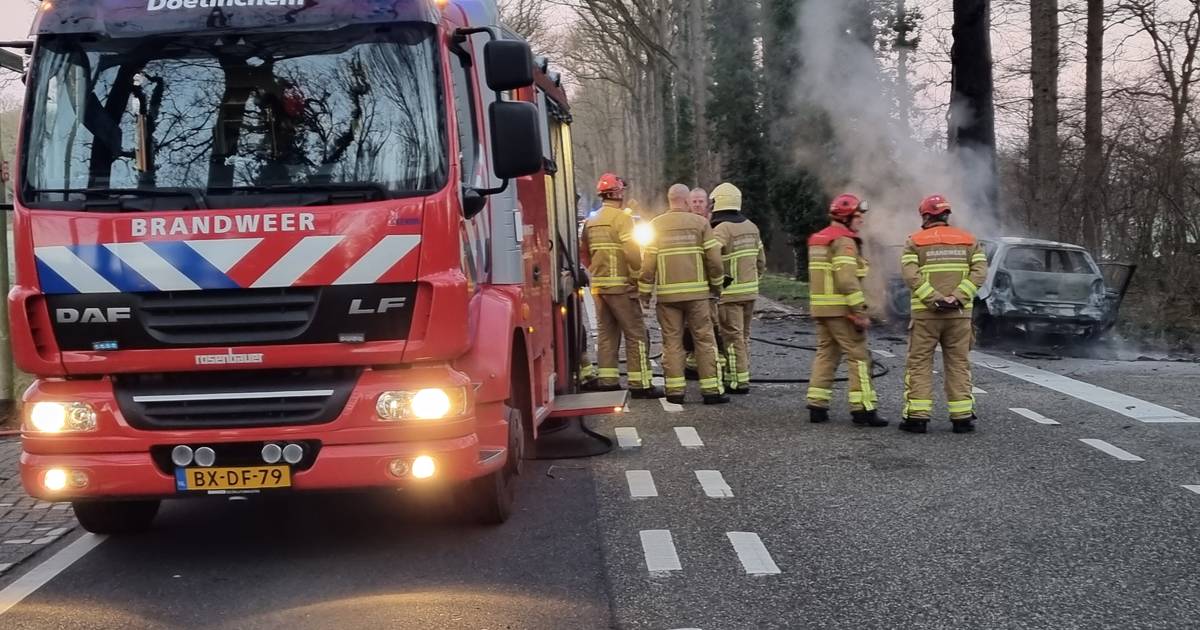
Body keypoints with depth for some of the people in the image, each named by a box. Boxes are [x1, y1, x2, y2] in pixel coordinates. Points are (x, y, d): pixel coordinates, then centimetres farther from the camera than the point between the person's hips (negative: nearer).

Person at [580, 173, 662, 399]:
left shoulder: (591, 221, 13)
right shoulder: (622, 218, -11)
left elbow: (584, 252, 16)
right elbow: (632, 252, -19)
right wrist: (639, 276, -11)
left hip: (598, 285, 8)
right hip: (620, 284, -8)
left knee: (606, 332, 12)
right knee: (635, 333, -4)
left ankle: (607, 380, 12)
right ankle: (640, 384, -6)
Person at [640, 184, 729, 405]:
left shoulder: (656, 226, 4)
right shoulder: (700, 223, 0)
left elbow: (648, 263, 1)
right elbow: (714, 259, -2)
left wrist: (645, 294, 9)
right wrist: (717, 286, 11)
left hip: (667, 294, 1)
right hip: (697, 292, -1)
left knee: (672, 342, 7)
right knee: (704, 340, 4)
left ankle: (675, 390, 5)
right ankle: (712, 389, 2)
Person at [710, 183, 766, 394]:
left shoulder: (721, 229, -14)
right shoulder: (751, 227, 10)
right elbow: (761, 261, 16)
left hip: (729, 293, -8)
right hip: (750, 291, 8)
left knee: (732, 337, -2)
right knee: (743, 336, 15)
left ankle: (738, 381, 0)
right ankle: (742, 376, 21)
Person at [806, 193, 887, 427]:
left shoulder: (818, 240, 17)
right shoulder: (844, 241, -13)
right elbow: (847, 280, -22)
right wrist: (860, 312, -20)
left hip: (820, 308, 9)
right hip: (841, 309, -9)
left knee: (825, 354, 12)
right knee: (858, 356, -4)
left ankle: (817, 406, 10)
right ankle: (864, 408, -5)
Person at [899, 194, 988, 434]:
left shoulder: (915, 242, 2)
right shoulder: (968, 240, 10)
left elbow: (911, 274, -13)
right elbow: (980, 271, -3)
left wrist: (934, 299, -16)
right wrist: (957, 297, -11)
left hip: (925, 314, -2)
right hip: (960, 314, 2)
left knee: (919, 364, 3)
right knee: (959, 364, 8)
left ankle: (917, 416, -1)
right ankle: (962, 417, 8)